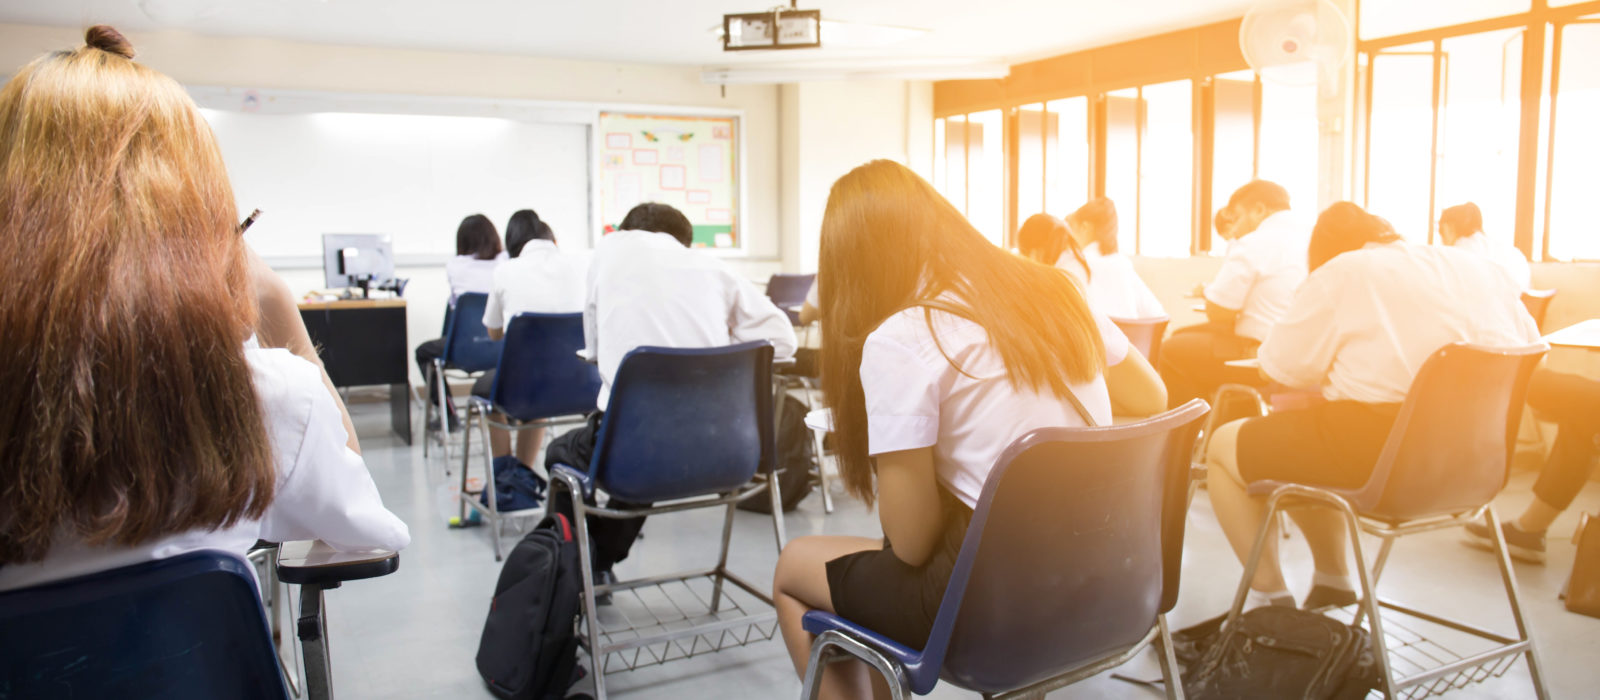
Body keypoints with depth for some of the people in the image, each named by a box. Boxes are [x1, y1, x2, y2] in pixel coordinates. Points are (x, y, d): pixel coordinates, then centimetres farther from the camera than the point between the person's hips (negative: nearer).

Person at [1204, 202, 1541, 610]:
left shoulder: (1341, 274, -1)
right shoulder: (1482, 270, 16)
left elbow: (1280, 368, -4)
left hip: (1377, 451, -8)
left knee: (1224, 447, 11)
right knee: (1297, 441, 30)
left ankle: (1272, 600, 11)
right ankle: (1333, 582, 34)